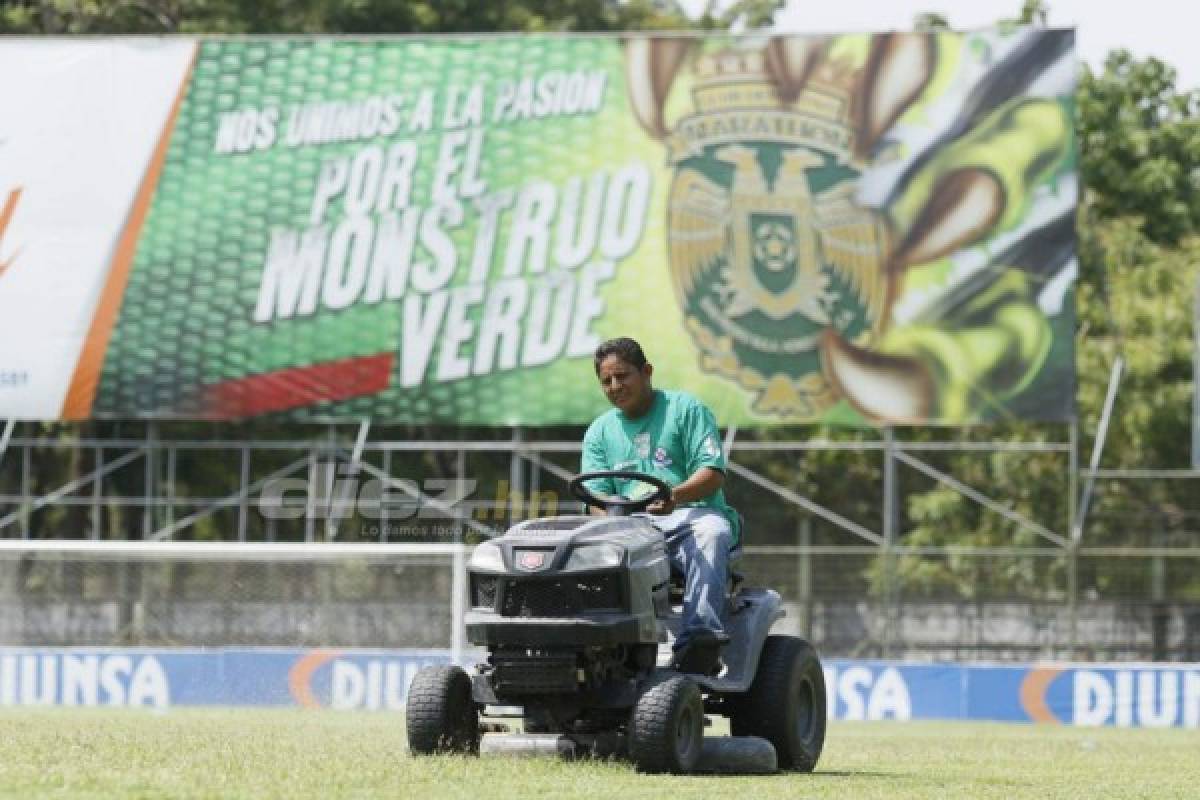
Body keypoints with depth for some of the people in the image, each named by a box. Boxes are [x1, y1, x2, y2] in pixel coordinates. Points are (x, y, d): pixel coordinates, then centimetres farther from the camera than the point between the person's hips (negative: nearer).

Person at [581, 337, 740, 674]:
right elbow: (597, 494, 9)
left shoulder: (686, 409, 7)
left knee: (711, 532, -38)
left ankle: (700, 635, -51)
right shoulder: (599, 431, 20)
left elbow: (713, 473, -5)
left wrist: (675, 497, -26)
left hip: (690, 516, -3)